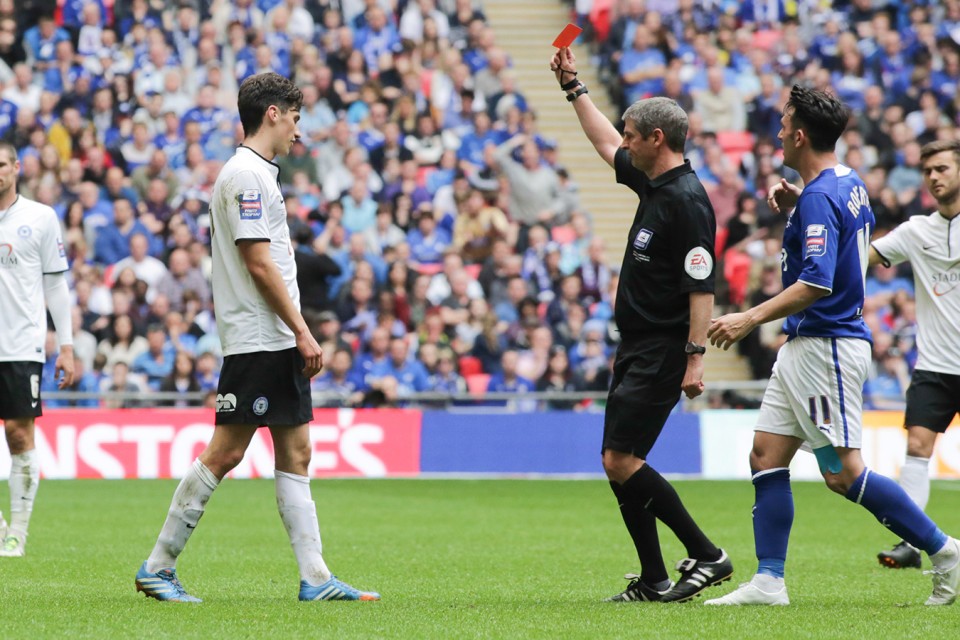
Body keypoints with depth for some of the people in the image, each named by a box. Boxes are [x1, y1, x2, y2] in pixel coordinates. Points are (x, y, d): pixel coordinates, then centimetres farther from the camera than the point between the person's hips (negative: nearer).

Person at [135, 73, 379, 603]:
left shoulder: (259, 173, 18)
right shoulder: (245, 175, -12)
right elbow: (259, 264, -17)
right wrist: (301, 331, -17)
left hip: (279, 343, 10)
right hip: (255, 340, -10)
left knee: (295, 454, 6)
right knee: (225, 453, -8)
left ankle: (315, 578, 4)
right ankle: (158, 566, -1)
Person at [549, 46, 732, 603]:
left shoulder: (686, 199, -17)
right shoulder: (652, 183, 11)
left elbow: (702, 285, -21)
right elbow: (607, 146, 30)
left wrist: (695, 357, -26)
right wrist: (574, 86, 34)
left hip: (662, 353, -10)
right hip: (637, 349, 10)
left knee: (622, 459, -13)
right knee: (618, 463, 8)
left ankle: (707, 556, -8)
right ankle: (654, 582, 10)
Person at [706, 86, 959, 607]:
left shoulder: (819, 198, -19)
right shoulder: (849, 183, 11)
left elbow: (815, 283, -27)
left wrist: (750, 319, -28)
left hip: (826, 345, -10)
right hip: (803, 346, 10)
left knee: (843, 473, -8)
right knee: (766, 456, 6)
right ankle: (769, 580, 4)